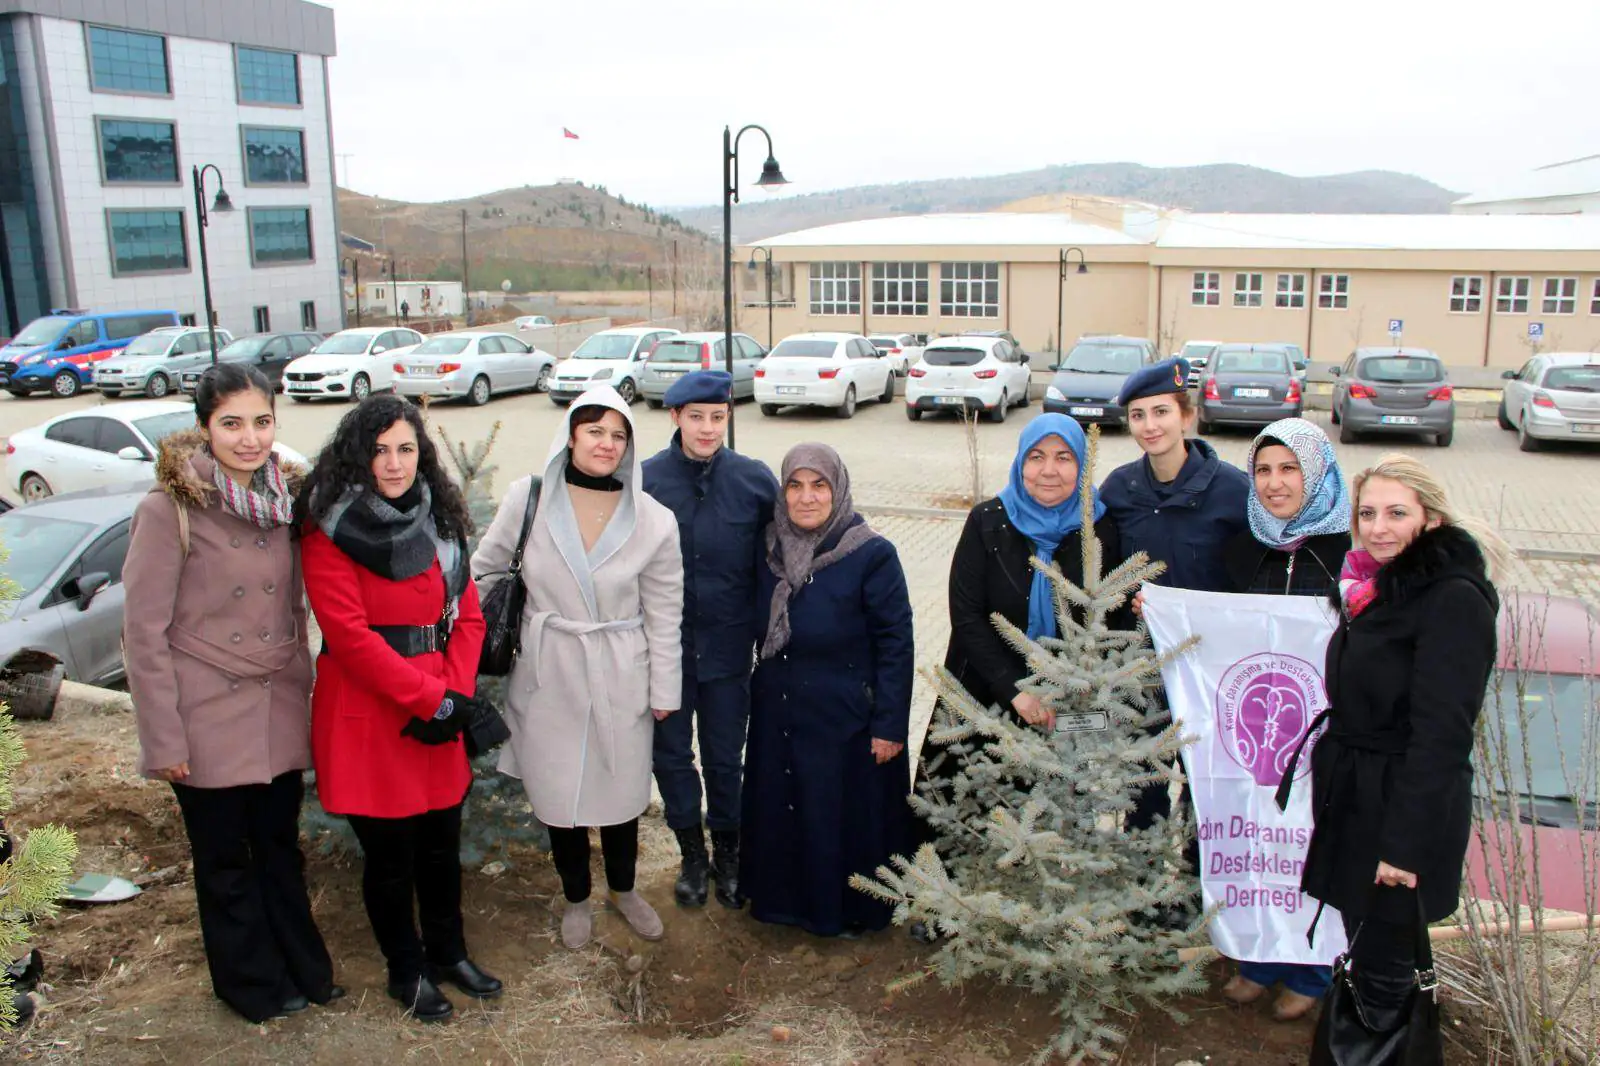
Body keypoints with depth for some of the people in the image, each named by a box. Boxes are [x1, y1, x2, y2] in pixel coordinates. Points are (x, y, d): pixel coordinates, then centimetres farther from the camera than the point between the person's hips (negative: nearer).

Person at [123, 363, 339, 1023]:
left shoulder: (286, 496, 3)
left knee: (281, 847, 17)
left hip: (280, 714, 4)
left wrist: (302, 689, 11)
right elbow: (144, 634, -12)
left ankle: (303, 968, 36)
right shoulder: (169, 510, -14)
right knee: (226, 862, 13)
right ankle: (253, 983, 33)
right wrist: (163, 740, -11)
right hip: (210, 720, -4)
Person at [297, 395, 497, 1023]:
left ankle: (447, 951, 36)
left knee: (442, 842, 15)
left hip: (440, 709, 5)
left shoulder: (440, 521, 8)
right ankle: (406, 970, 29)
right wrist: (431, 699, -16)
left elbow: (468, 616, 6)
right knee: (389, 851, 8)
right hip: (366, 712, -5)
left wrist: (457, 693, -9)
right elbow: (349, 634, -16)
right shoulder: (330, 529, -9)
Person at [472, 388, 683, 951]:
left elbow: (664, 613, -2)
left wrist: (664, 689, 2)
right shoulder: (528, 498, -8)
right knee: (558, 791, 12)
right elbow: (482, 566, 6)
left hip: (620, 678, 0)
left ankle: (623, 888, 42)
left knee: (620, 790, 13)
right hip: (548, 673, 1)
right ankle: (576, 898, 39)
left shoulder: (653, 520, -9)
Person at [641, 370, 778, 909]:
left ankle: (727, 853, 35)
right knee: (671, 754, 13)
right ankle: (692, 855, 34)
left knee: (725, 756, 13)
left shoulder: (754, 479, -7)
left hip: (728, 646, 0)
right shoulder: (647, 479, -8)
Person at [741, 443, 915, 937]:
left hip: (844, 717, -5)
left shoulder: (872, 556, -15)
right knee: (778, 806, 16)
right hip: (776, 713, 5)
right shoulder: (772, 547, 0)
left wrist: (890, 725, -13)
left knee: (845, 813, 7)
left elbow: (896, 643, -13)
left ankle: (846, 910, 30)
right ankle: (781, 896, 38)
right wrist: (759, 688, 10)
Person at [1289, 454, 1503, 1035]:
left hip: (1404, 806, -8)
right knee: (1364, 949, 18)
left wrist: (1405, 842, -21)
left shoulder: (1454, 599, -19)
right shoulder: (1376, 584, 9)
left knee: (1382, 969, 2)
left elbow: (1441, 732, -21)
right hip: (1352, 793, 8)